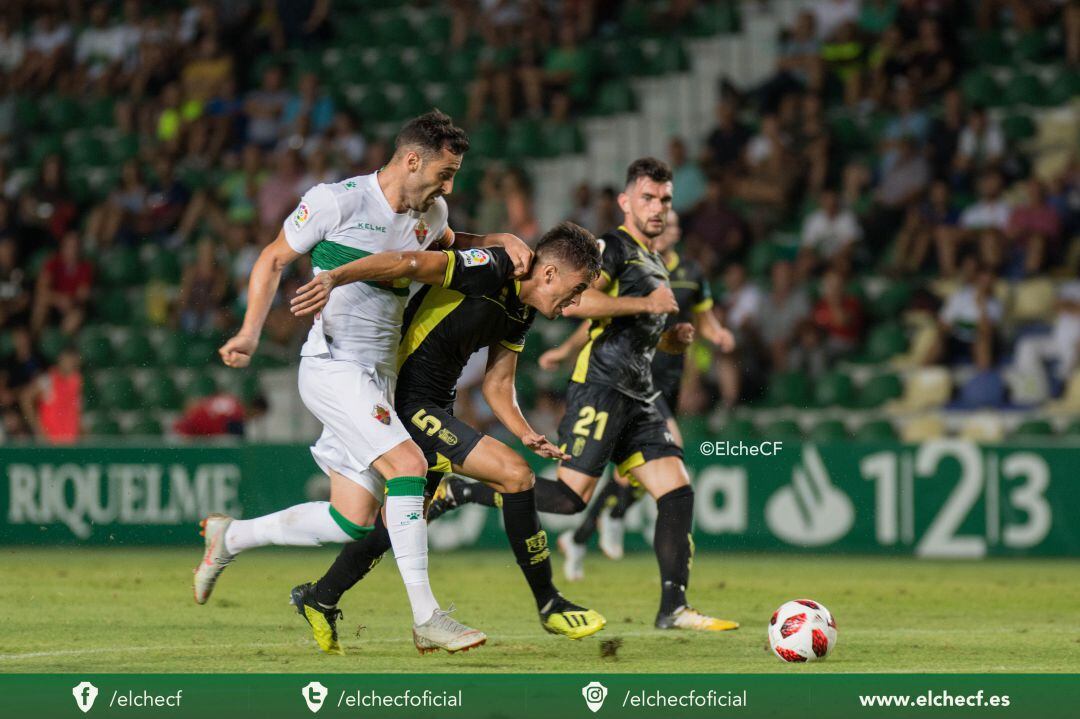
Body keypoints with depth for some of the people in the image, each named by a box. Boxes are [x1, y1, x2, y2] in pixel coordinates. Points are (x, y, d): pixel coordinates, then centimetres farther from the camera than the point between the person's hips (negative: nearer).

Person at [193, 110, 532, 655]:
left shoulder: (429, 213, 11)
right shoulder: (337, 201, -11)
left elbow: (448, 243, 35)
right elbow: (273, 259, -1)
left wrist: (503, 241, 15)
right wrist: (250, 333, -10)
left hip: (379, 378, 8)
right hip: (333, 366, -8)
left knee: (352, 522, 3)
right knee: (408, 463, -24)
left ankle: (230, 536, 26)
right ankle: (426, 618, -23)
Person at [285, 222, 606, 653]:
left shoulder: (523, 311, 10)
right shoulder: (492, 270, -19)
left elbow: (496, 384, 15)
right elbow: (409, 262, -29)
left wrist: (527, 435, -2)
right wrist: (333, 278, -42)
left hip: (434, 409, 10)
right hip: (408, 404, -10)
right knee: (515, 473, -16)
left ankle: (319, 600, 34)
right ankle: (548, 604, -7)